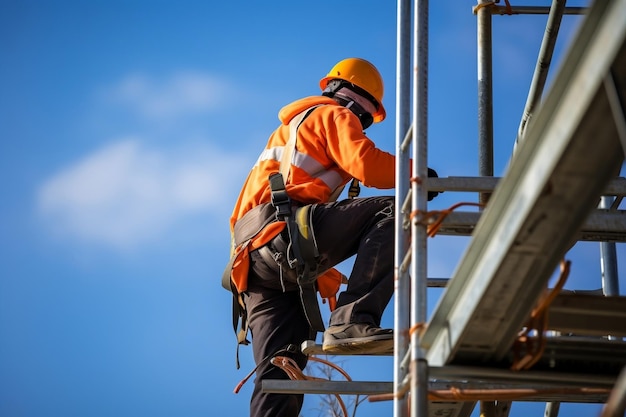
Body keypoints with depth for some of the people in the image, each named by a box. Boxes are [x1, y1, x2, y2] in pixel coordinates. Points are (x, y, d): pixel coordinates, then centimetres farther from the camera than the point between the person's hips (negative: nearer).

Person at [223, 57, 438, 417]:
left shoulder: (290, 129, 39)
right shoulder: (335, 116, 12)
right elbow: (367, 164, -10)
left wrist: (320, 274, 39)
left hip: (255, 260, 9)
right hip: (286, 229, -9)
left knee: (279, 376, 2)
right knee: (392, 212, -18)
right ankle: (352, 321, -32)